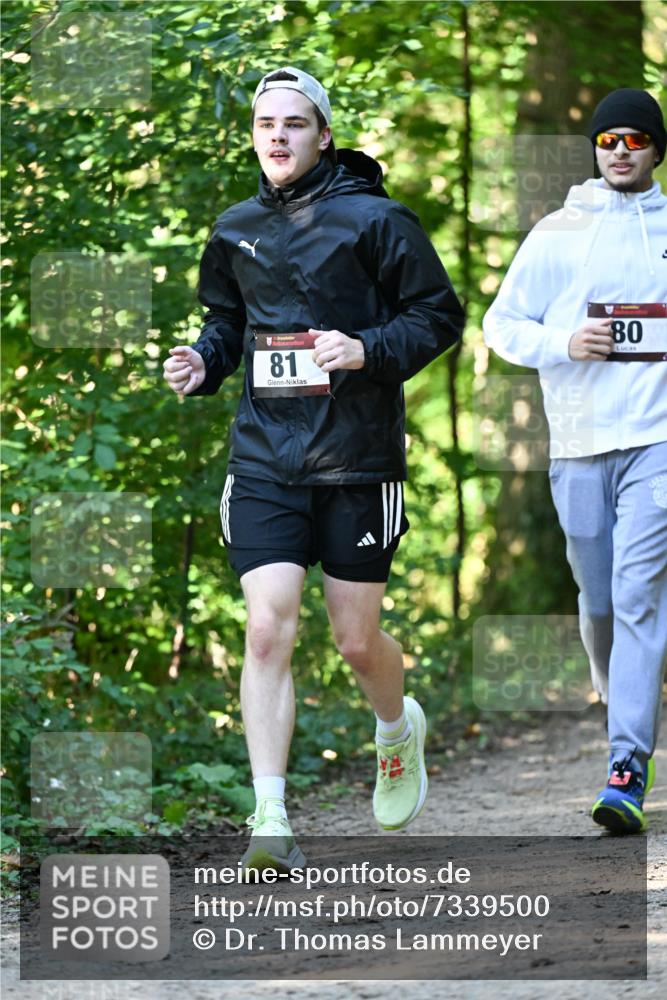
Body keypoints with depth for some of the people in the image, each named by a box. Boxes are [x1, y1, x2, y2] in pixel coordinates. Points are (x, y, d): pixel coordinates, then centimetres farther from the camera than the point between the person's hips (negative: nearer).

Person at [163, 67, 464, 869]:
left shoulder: (374, 220, -5)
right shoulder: (236, 229, 8)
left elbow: (439, 317, -2)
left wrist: (368, 350, -18)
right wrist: (204, 361, 2)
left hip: (356, 462, -2)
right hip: (265, 461, 3)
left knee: (356, 641, 5)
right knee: (268, 631, -10)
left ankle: (399, 730, 41)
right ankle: (270, 823, -11)